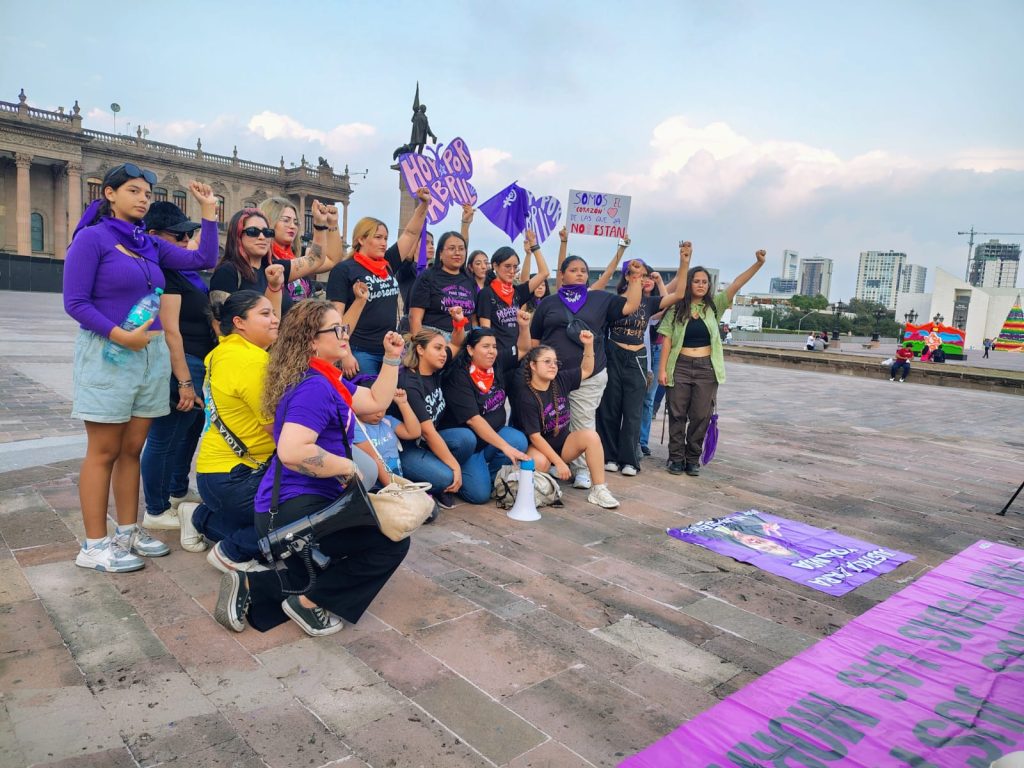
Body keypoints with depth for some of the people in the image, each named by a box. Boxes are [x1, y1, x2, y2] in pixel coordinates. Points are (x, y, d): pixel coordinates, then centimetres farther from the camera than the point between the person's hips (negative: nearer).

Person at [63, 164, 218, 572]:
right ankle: (94, 545, 7)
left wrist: (208, 210, 5)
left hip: (151, 353, 6)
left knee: (132, 448, 11)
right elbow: (74, 302, -12)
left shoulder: (149, 244, 12)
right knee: (104, 451, -1)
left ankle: (128, 531, 21)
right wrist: (120, 335, -22)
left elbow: (203, 260, 9)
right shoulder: (92, 237, -7)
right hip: (107, 354, -6)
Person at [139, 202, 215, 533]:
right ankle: (156, 512, 10)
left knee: (191, 428, 21)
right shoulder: (164, 272, -16)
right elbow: (170, 330, -21)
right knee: (164, 438, -1)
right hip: (179, 365, -11)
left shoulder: (181, 270, 14)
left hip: (197, 363, 11)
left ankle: (178, 492, 38)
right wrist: (184, 382, -23)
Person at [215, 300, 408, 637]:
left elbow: (376, 401, 20)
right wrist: (345, 466, -21)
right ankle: (310, 603, -1)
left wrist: (392, 357, 14)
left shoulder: (326, 380, 12)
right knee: (393, 542, -6)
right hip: (296, 508, -10)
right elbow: (292, 452, -34)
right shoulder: (314, 387, -20)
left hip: (294, 507, 10)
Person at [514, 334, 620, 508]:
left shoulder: (561, 380, -3)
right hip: (538, 447, -6)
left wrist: (588, 344, -5)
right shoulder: (526, 397, -21)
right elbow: (535, 436, -22)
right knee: (540, 462, -38)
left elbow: (586, 370, 12)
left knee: (591, 435, -20)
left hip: (563, 442, 6)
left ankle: (598, 490, -15)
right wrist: (559, 462, -24)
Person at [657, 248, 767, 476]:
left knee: (701, 417, 5)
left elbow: (736, 285, -5)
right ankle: (676, 458, 15)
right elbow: (667, 340, -1)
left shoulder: (713, 305, 6)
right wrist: (662, 369, -6)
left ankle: (693, 459, 18)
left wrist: (758, 264, -16)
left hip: (706, 368, 2)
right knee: (677, 415, 4)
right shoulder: (676, 309, 1)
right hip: (679, 367, -1)